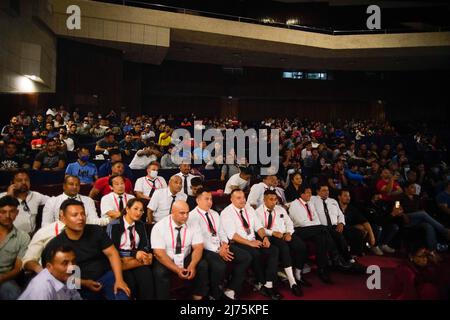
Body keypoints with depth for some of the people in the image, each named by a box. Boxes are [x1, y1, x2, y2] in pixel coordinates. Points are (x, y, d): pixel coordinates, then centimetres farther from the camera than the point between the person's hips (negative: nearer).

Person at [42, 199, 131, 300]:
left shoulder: (96, 231, 0)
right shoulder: (55, 245, -5)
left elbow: (112, 254, -2)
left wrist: (119, 279, -14)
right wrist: (83, 283, -11)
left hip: (106, 276, -2)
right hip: (80, 287, 2)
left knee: (122, 296, -27)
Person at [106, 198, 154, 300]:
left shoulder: (140, 225, 11)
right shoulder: (114, 225, -5)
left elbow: (145, 246, 12)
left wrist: (145, 255, -12)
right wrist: (134, 254, -17)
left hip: (137, 258, 4)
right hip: (119, 260, -3)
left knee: (146, 276, -26)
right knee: (129, 280, -30)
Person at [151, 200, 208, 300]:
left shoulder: (192, 224, -6)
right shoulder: (159, 227, -15)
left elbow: (198, 247, -7)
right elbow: (159, 253, -19)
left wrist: (192, 265, -26)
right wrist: (177, 270, -28)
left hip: (185, 259, 3)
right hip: (165, 261, -3)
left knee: (203, 265, -20)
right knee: (160, 272, -33)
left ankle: (198, 297, -2)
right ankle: (163, 297, -10)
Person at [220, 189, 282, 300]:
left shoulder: (249, 209, 12)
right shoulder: (226, 213, -8)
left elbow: (258, 226, 13)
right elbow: (232, 235, -16)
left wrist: (264, 237, -8)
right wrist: (249, 243, -23)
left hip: (254, 241, 6)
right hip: (238, 244, -6)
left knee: (274, 250, -17)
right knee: (256, 253, -32)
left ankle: (268, 284, -18)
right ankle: (261, 284, -9)